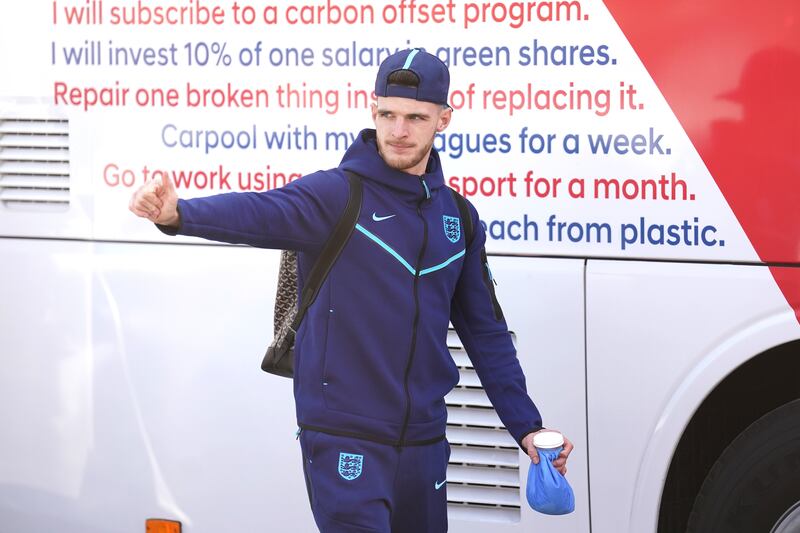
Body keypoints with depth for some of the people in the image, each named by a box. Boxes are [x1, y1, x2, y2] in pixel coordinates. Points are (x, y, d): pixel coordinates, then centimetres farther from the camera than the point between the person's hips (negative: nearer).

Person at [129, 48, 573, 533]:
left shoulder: (458, 217, 9)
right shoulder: (337, 194, -7)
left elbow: (485, 332, 16)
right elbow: (259, 213, -28)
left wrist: (526, 425, 13)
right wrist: (180, 213, -47)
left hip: (424, 442, 5)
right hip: (344, 441, -5)